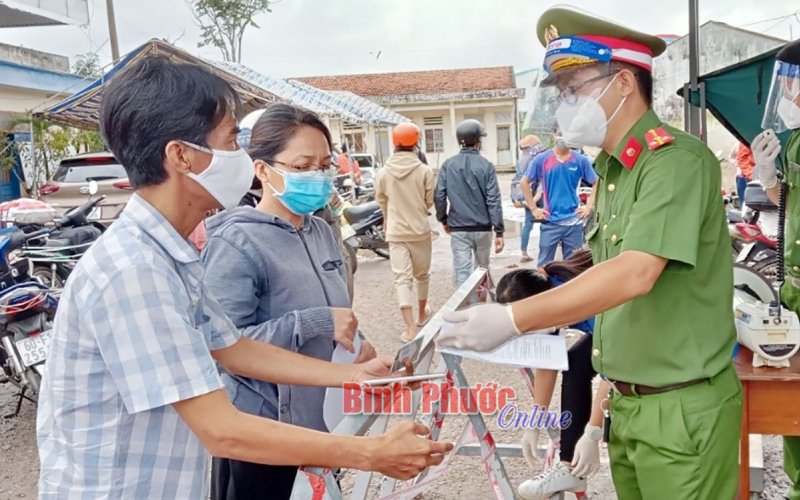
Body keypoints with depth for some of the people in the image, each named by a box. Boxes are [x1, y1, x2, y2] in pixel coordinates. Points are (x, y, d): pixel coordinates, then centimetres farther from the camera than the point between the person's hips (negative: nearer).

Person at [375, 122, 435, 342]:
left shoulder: (383, 172, -4)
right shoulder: (424, 170, -9)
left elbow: (381, 202, 8)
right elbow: (430, 201, -2)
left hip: (395, 232, 0)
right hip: (420, 231, 0)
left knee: (402, 278, 0)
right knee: (422, 274, 19)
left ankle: (410, 328, -7)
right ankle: (422, 314, 38)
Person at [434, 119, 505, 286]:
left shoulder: (448, 165, -1)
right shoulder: (486, 166, -6)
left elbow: (439, 196, -2)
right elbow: (493, 200, -9)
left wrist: (444, 220, 13)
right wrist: (499, 232, -7)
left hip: (458, 229, 0)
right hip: (483, 228, 0)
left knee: (462, 272, 0)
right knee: (482, 268, 19)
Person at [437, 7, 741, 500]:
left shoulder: (677, 160, -18)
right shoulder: (611, 168, 8)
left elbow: (635, 275, -29)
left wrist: (512, 320, -29)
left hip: (682, 408, -7)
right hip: (627, 402, 7)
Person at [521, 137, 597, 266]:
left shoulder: (581, 160, 0)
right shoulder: (541, 160, -2)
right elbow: (524, 183, 6)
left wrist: (589, 206, 1)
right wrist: (533, 209, 1)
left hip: (574, 221, 1)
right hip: (550, 221, -1)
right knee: (544, 263, 5)